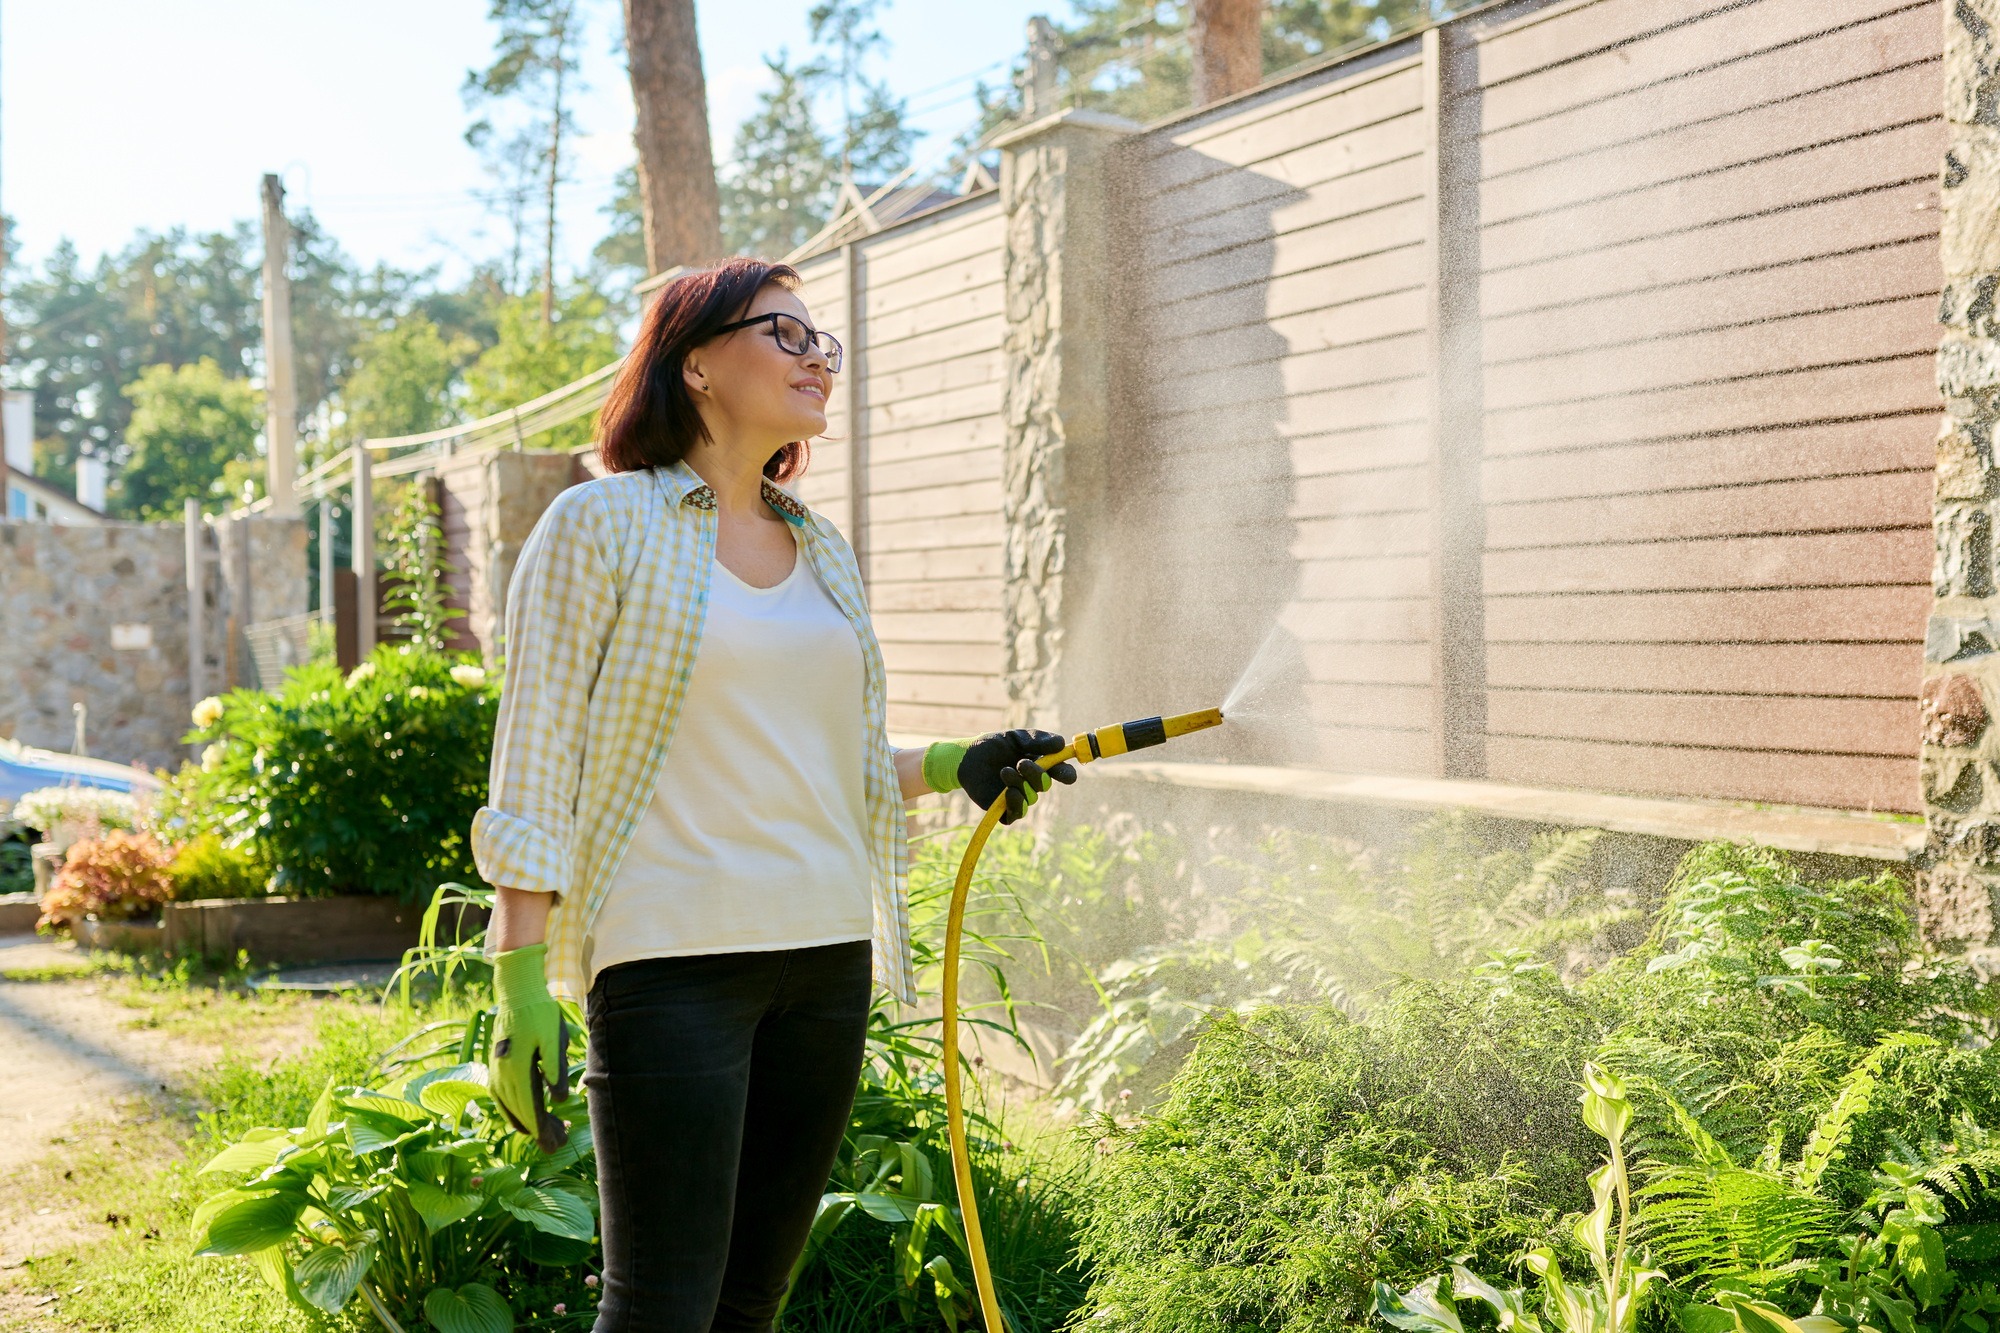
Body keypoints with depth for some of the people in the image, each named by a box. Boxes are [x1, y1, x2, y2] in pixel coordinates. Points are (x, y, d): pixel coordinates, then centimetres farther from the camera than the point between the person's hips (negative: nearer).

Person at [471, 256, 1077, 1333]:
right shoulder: (601, 525, -3)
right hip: (673, 960, -6)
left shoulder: (821, 549, 15)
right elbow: (537, 760, -6)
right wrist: (519, 976, -12)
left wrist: (954, 767, 8)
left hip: (828, 952, 6)